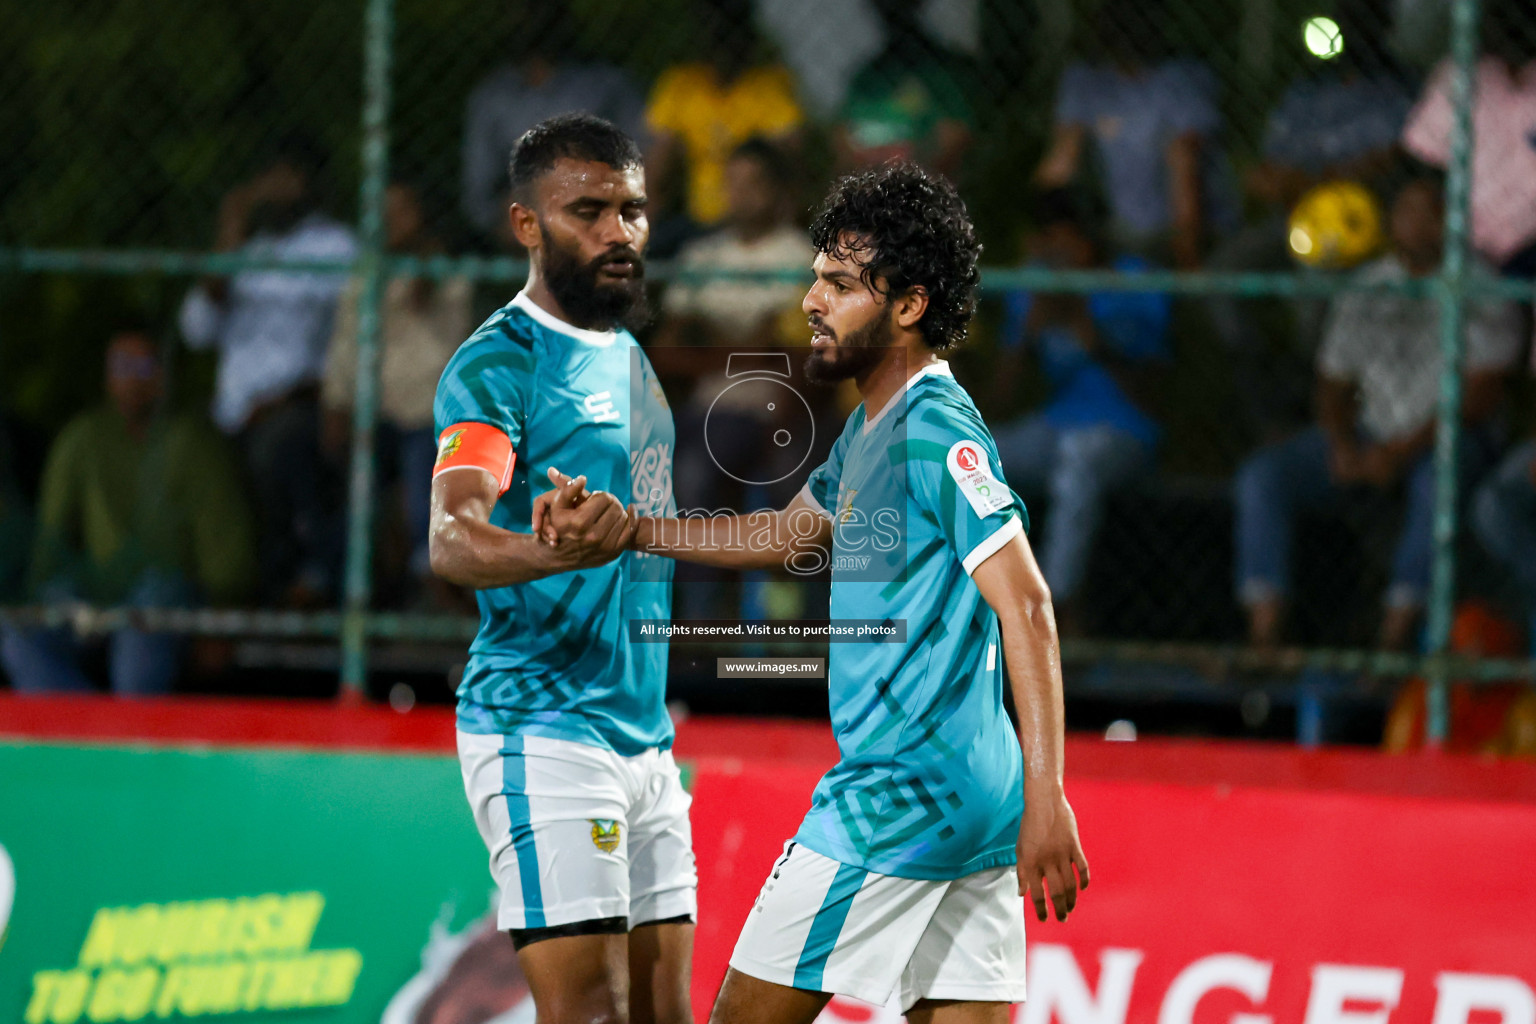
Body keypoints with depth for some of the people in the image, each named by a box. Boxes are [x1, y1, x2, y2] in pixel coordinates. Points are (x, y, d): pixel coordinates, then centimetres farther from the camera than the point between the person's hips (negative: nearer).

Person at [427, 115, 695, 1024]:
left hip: (643, 736, 8)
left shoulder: (628, 358, 17)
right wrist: (555, 552, -45)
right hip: (544, 734, -8)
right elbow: (453, 539, -25)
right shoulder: (497, 364, -10)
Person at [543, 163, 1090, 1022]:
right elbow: (791, 534, 31)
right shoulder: (873, 428, 15)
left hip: (900, 795, -9)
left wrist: (1046, 798, -27)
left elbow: (1027, 608, -21)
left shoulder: (936, 431, -14)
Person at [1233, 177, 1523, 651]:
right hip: (1368, 433, 5)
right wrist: (1343, 446, -9)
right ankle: (1263, 641, -27)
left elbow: (1481, 396, -11)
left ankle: (1394, 642, -40)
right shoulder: (1362, 289, 11)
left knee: (1438, 474, -41)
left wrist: (1404, 450, -19)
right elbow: (1333, 385, 13)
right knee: (1261, 475, -19)